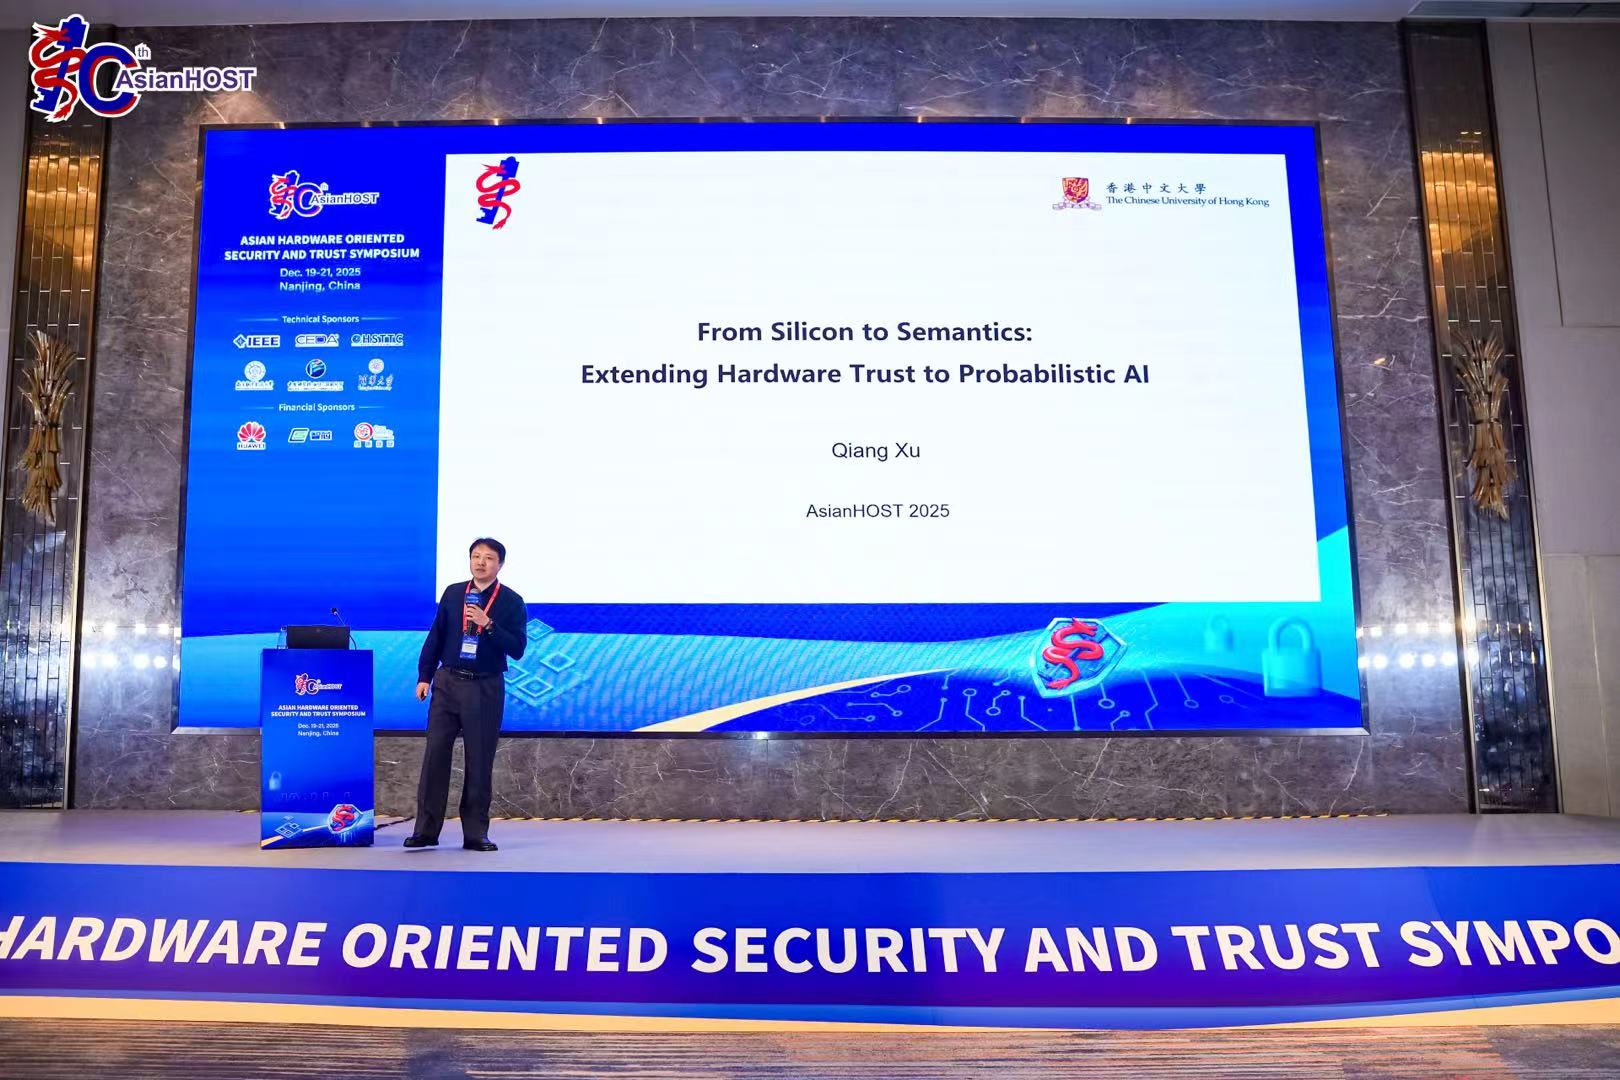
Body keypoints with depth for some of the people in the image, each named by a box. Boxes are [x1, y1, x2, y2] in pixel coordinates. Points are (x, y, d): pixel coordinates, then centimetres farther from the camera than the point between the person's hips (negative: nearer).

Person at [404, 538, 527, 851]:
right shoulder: (453, 593, 8)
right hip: (447, 683, 2)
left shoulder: (511, 602, -1)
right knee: (435, 754, 0)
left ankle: (476, 833, 12)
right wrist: (424, 676, 5)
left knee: (480, 762, 3)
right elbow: (435, 637, 11)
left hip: (485, 688, -2)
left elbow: (517, 649, -8)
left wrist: (487, 624, -18)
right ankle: (426, 830, 8)